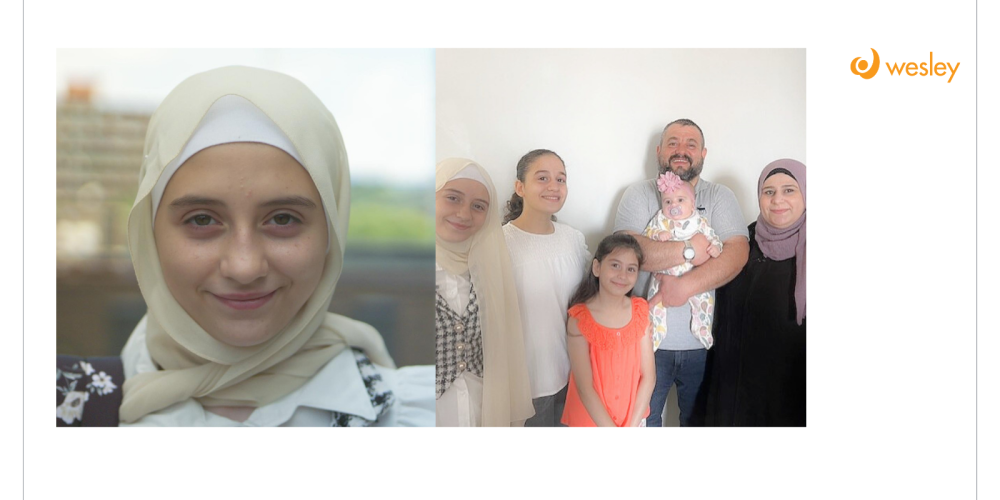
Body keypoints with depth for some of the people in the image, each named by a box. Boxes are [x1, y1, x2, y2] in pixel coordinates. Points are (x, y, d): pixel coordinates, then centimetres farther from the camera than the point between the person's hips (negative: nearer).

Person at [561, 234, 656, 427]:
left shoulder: (641, 312, -6)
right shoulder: (579, 320, -17)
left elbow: (648, 376, -5)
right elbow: (584, 387, -17)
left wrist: (632, 426, -12)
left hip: (634, 418, 3)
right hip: (591, 421, -2)